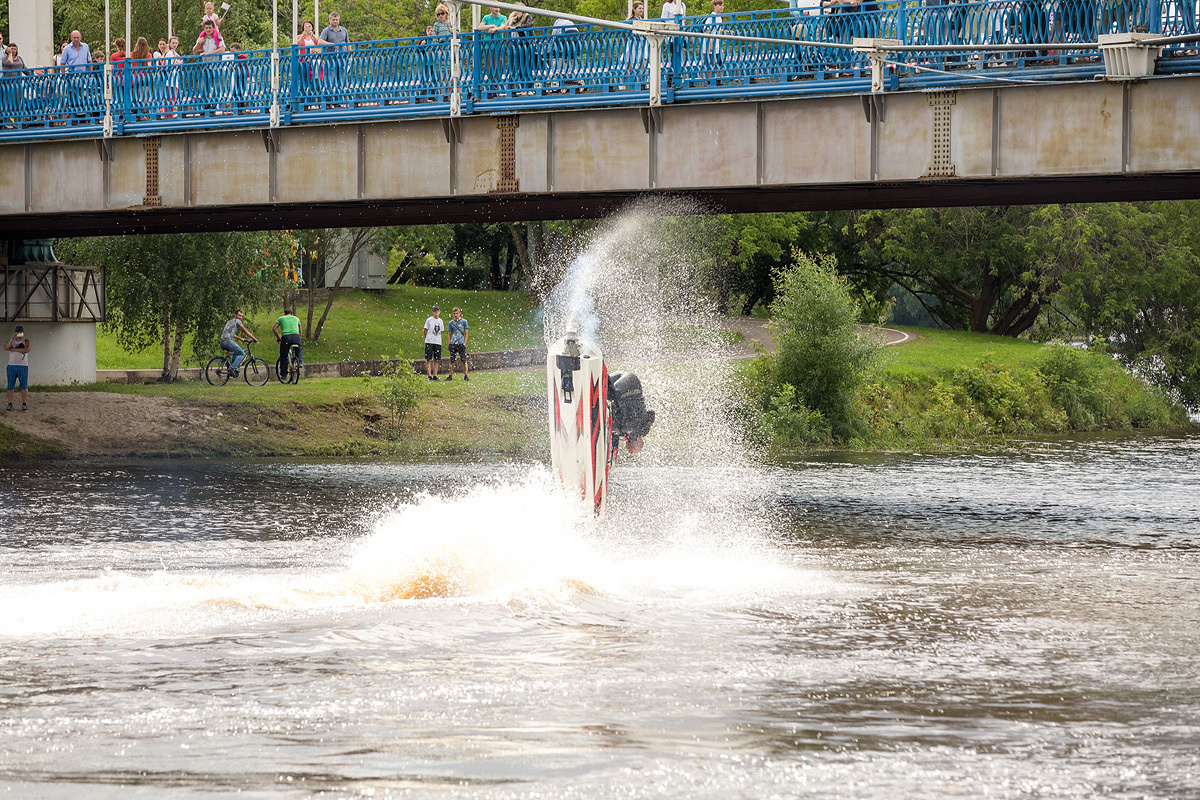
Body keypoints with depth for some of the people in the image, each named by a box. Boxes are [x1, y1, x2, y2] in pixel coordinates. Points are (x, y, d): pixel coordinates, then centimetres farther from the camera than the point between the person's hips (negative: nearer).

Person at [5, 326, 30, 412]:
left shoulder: (26, 341, 4)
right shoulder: (11, 341, 8)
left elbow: (26, 350, -14)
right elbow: (6, 347, -11)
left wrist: (14, 349, -11)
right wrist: (12, 337, -16)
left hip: (23, 367, -1)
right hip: (12, 366, 1)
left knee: (24, 386, -4)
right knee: (10, 386, 0)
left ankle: (24, 405, -1)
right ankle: (10, 404, 3)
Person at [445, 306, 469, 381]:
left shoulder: (464, 322, 4)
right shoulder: (450, 323, 9)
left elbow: (466, 333, 5)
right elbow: (449, 334, 12)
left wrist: (465, 343, -4)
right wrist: (449, 344, 4)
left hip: (461, 344, -2)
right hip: (453, 344, 2)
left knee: (464, 360, -3)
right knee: (452, 360, 4)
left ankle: (465, 375, 2)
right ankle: (450, 376, 10)